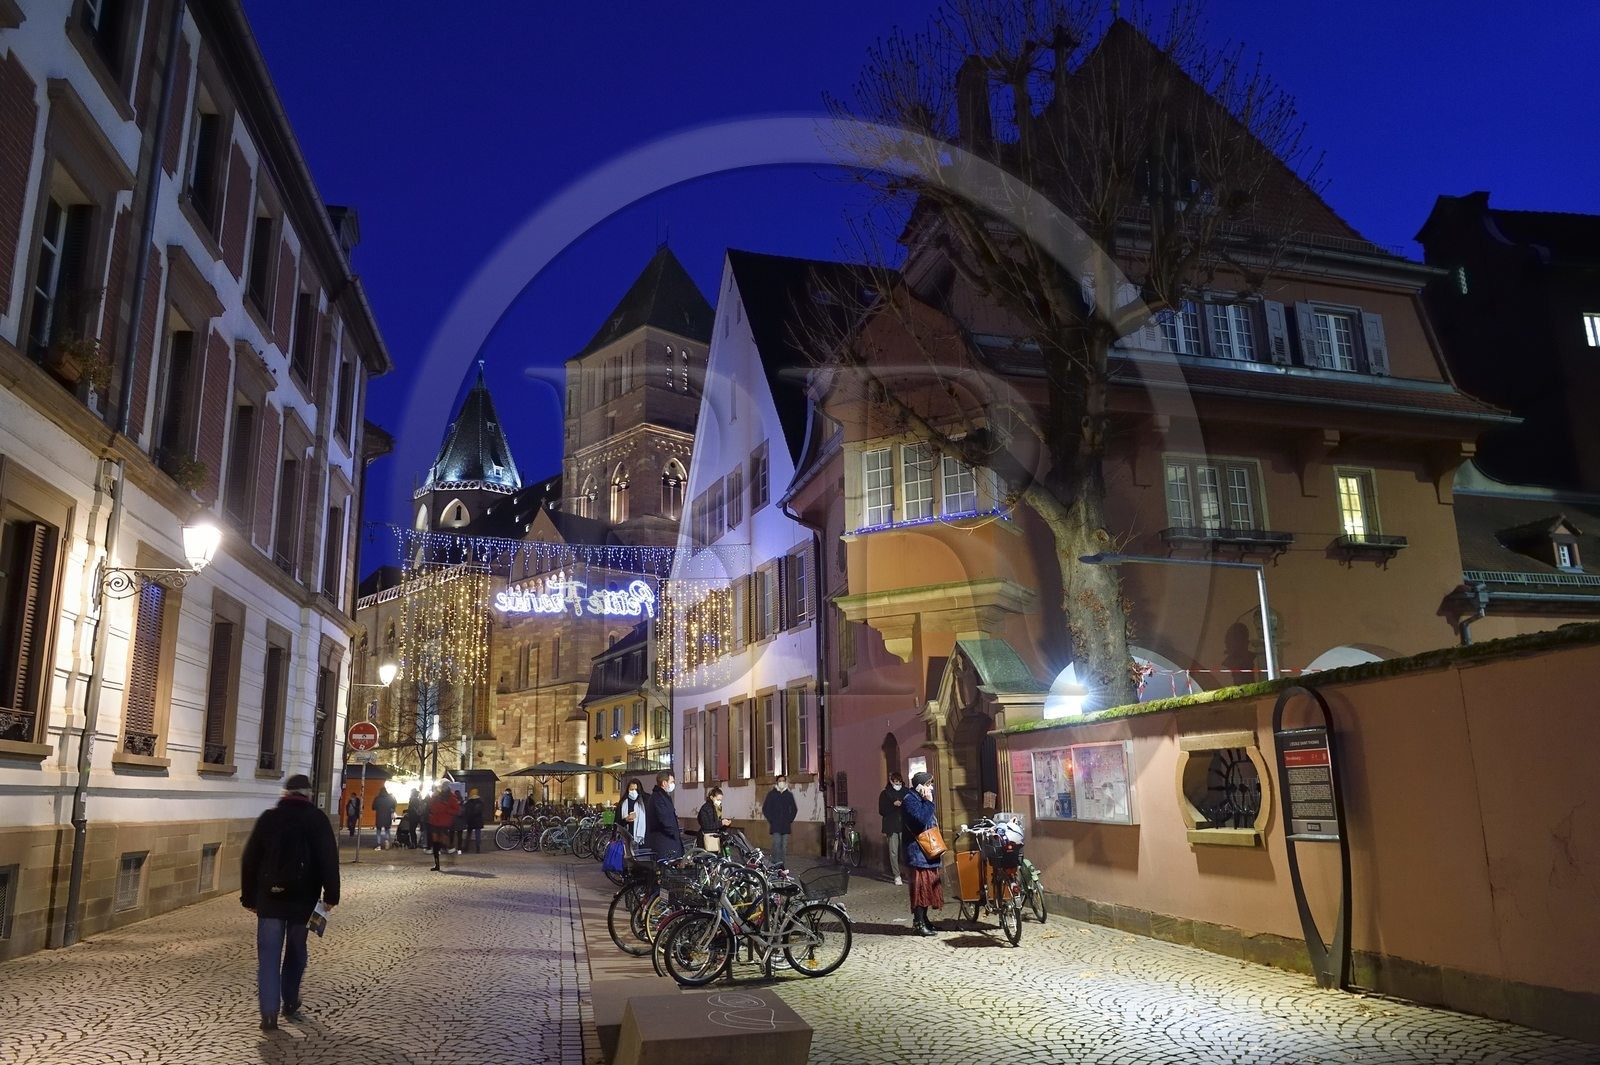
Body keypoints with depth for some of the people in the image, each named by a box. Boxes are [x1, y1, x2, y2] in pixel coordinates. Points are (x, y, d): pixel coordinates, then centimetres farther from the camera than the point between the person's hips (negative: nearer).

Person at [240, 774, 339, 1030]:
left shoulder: (267, 818, 4)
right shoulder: (317, 819, -3)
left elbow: (249, 860, 6)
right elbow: (329, 859, -9)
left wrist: (248, 896, 13)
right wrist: (330, 894, -4)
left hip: (270, 897, 1)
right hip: (303, 899, -1)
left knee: (268, 955, 2)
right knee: (296, 953, 16)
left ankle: (269, 1013, -5)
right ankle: (290, 1004, 25)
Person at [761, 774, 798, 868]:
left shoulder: (789, 795, 11)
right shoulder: (771, 794, 5)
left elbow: (794, 809, 20)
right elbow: (765, 808, 6)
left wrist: (790, 819, 7)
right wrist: (771, 820, -3)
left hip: (786, 825, 3)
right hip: (775, 824, -3)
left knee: (784, 844, 2)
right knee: (777, 842, -17)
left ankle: (781, 863, 9)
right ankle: (777, 862, -21)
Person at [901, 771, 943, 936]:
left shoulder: (921, 799, 15)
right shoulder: (910, 801, -14)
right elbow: (921, 820, -25)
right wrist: (928, 802, -20)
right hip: (918, 852, -9)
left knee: (929, 886, 11)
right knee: (920, 887, -7)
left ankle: (923, 919, 20)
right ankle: (919, 923, -2)